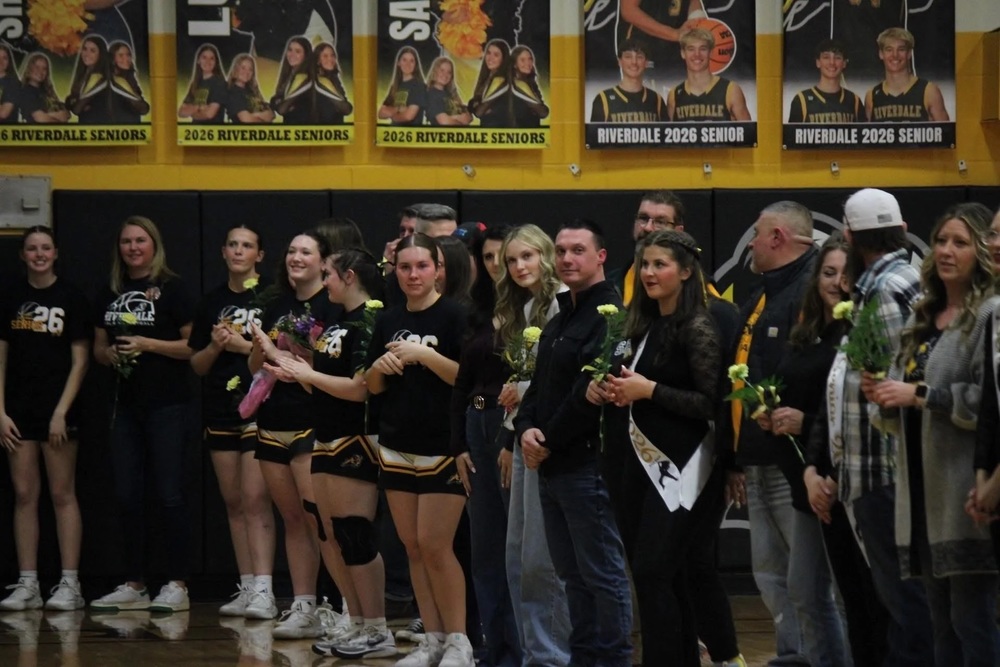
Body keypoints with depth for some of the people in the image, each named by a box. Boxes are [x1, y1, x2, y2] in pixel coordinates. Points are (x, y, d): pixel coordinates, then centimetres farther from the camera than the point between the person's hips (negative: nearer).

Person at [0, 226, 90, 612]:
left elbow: (80, 361, -2)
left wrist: (62, 412, -10)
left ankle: (70, 584, 0)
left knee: (62, 495, -2)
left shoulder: (70, 298, 0)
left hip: (57, 410, -3)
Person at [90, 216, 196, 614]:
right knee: (127, 495, 7)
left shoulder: (171, 288, -3)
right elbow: (98, 347, 19)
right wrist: (110, 353, -2)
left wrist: (148, 344, -16)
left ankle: (177, 585, -1)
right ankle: (133, 585, 14)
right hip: (126, 405, 6)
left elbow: (193, 345, -8)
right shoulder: (111, 292, 13)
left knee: (169, 494, -5)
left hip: (167, 405, -6)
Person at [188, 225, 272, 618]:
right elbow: (197, 364, 15)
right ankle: (246, 586, 13)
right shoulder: (212, 303, 13)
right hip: (220, 409, 6)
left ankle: (262, 588, -15)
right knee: (232, 501, 7)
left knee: (255, 499, -13)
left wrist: (246, 346, -14)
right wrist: (215, 345, -4)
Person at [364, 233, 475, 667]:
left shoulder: (454, 315, -7)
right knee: (412, 546, 7)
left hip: (443, 448, -6)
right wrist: (380, 366, -6)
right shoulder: (388, 321, 10)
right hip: (397, 447, 6)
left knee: (434, 545, -9)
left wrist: (425, 355, -22)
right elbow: (373, 387, 15)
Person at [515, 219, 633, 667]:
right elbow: (539, 385, 20)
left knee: (602, 572, -3)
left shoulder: (609, 316, -12)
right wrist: (526, 429, 0)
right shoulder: (557, 322, 19)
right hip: (551, 466, 10)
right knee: (572, 573, 15)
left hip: (588, 465, -10)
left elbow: (591, 392, -19)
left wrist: (550, 441, -13)